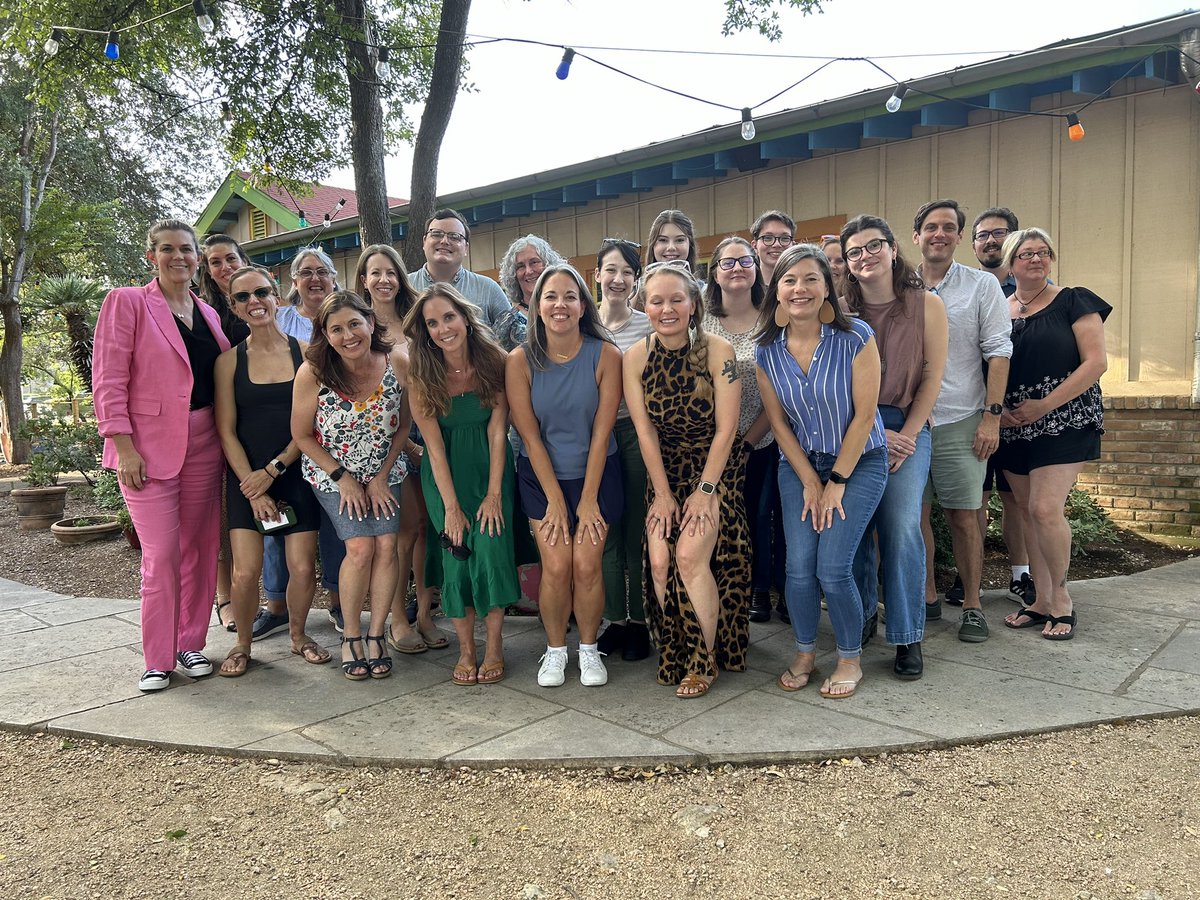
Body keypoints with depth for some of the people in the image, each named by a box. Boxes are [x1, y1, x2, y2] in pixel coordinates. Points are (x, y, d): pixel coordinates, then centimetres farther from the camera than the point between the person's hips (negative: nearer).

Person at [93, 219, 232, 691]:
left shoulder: (209, 313, 13)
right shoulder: (126, 302, -2)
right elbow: (108, 380, -7)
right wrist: (125, 446, -13)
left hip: (204, 447, 5)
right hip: (150, 447, -5)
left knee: (200, 547, 8)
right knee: (161, 554, -5)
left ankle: (191, 644, 22)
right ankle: (158, 660, 9)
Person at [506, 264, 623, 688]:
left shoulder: (605, 355, -12)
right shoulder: (520, 360, -11)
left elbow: (601, 433, -11)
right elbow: (530, 435, -9)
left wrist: (588, 500, -10)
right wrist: (555, 501, -9)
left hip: (596, 474, 0)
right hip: (541, 477, 0)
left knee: (587, 566, -6)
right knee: (555, 567, -7)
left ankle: (589, 649, 17)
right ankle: (555, 649, 16)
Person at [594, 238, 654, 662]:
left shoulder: (649, 325, 1)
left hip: (637, 433, -2)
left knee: (638, 530, 3)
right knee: (606, 531, 8)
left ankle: (639, 622, 16)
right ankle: (615, 619, 21)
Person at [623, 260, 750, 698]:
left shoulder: (717, 350, -14)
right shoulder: (636, 357, -6)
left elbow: (725, 428, -13)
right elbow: (645, 430, -5)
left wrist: (705, 490, -16)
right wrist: (662, 493, -7)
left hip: (715, 469, -3)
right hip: (665, 471, 3)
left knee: (690, 554, -18)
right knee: (659, 561, -12)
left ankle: (705, 661, 1)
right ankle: (675, 656, 10)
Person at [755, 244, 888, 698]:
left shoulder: (855, 337, -16)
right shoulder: (767, 349, -5)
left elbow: (864, 414, -14)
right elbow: (778, 420, 1)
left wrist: (837, 481, -10)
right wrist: (809, 481, -2)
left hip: (858, 462, -3)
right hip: (799, 464, 3)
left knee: (832, 567, -11)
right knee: (799, 566, -5)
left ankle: (850, 660, 14)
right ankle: (804, 654, 20)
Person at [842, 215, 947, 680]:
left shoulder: (926, 305, 4)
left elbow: (932, 377, 2)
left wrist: (906, 436, -5)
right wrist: (875, 433, -7)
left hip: (907, 427, -1)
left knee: (901, 527, -10)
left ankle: (908, 637, 3)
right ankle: (861, 616, 20)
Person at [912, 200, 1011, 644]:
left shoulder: (982, 285, 3)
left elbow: (998, 353, -2)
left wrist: (992, 415, -9)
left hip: (959, 420, -2)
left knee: (964, 517, 1)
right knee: (914, 513, 8)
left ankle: (972, 604, 16)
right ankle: (926, 597, 22)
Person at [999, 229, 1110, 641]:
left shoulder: (1073, 302, -1)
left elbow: (1096, 362, -9)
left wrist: (1044, 406, -14)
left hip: (1064, 421, -4)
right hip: (1014, 427, 4)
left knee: (1045, 508, -14)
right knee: (1027, 511, 7)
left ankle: (1061, 597, 8)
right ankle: (1043, 602, 18)